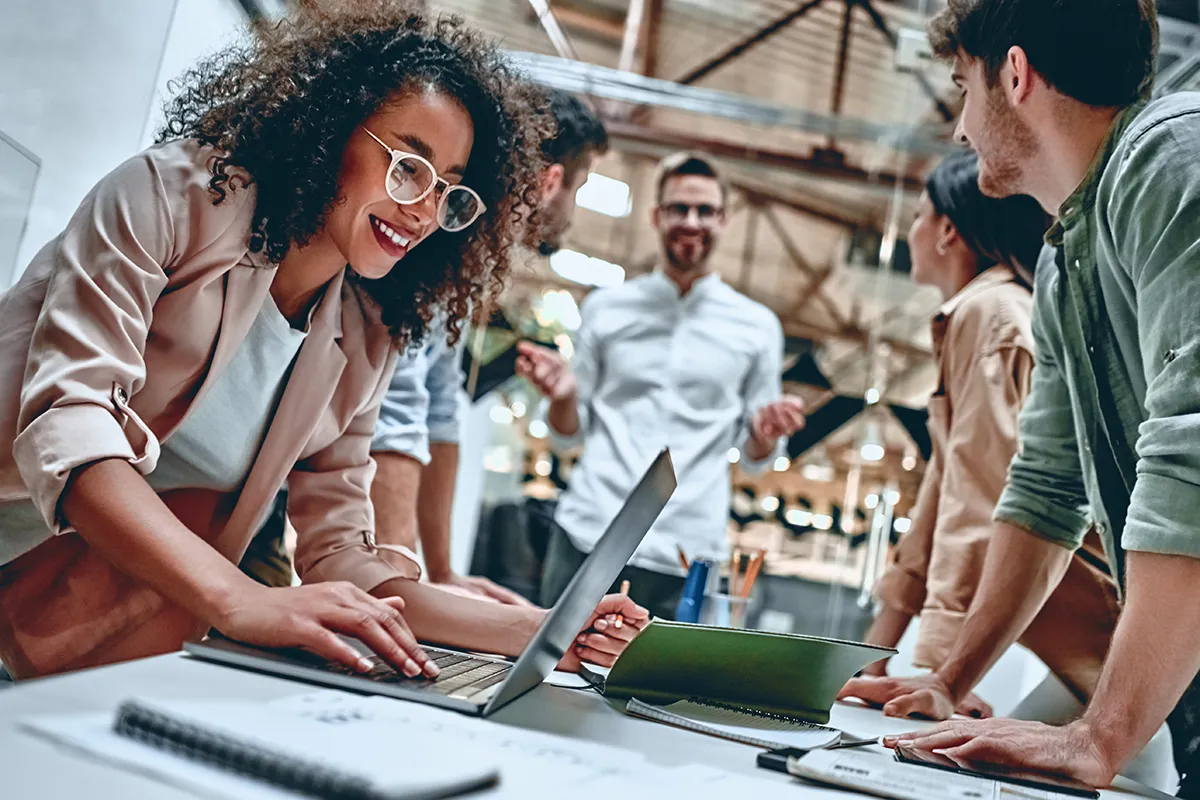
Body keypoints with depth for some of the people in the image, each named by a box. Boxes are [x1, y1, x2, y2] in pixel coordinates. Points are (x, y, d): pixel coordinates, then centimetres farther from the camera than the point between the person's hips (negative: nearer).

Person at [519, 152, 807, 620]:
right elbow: (569, 432, 13)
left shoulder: (757, 327, 9)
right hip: (586, 534, 1)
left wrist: (766, 433, -10)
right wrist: (562, 395, -7)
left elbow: (753, 457, 12)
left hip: (682, 554, 0)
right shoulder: (605, 309, 10)